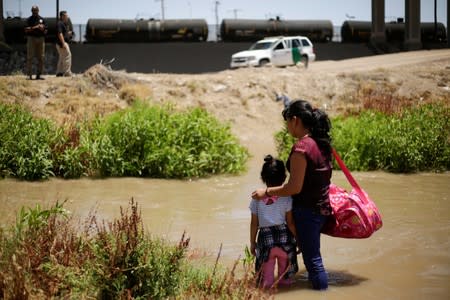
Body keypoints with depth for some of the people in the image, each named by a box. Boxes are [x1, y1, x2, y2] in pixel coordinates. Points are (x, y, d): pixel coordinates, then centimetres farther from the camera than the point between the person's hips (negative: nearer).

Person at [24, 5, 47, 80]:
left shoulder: (42, 19, 12)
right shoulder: (29, 19, 4)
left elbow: (45, 31, 11)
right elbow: (26, 30, -6)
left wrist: (42, 29, -11)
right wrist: (35, 27, -15)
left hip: (41, 39, 3)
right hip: (31, 38, -3)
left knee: (41, 58, 1)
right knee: (30, 57, -5)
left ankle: (39, 75, 6)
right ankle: (29, 75, -5)